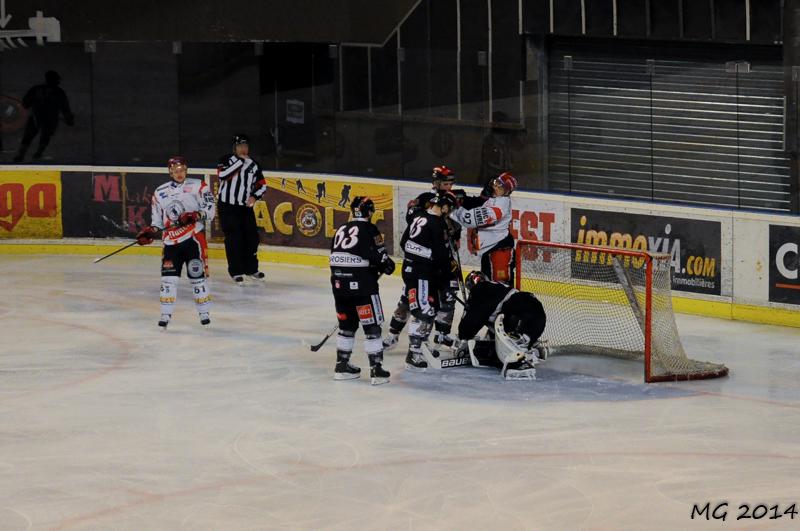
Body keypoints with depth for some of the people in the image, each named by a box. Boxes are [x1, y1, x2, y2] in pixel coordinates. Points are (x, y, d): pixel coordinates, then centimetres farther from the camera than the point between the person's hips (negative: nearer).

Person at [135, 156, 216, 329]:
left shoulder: (197, 186, 2)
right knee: (168, 276, -3)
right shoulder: (160, 193, 14)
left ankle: (204, 313, 9)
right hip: (171, 240, 3)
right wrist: (151, 232, 2)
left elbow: (209, 209, -4)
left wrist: (195, 216, -20)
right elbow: (157, 218, 19)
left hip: (194, 236, -3)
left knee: (198, 275, -1)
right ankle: (166, 315, 2)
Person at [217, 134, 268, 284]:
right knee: (234, 238, -7)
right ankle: (235, 271, 1)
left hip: (246, 206, 5)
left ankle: (251, 269, 21)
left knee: (252, 237, 5)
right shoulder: (226, 160, -5)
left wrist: (255, 196, -8)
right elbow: (222, 174, -24)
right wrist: (240, 161, -21)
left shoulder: (253, 165, 8)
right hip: (227, 206, -5)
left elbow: (262, 185, 12)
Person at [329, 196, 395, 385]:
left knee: (347, 325, 20)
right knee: (372, 327, -1)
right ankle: (376, 370, -3)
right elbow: (378, 256, -15)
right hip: (362, 286, -7)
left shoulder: (341, 230, 13)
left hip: (339, 284, 7)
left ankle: (342, 366, 25)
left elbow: (335, 258, 16)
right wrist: (388, 265, 7)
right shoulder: (369, 230, -8)